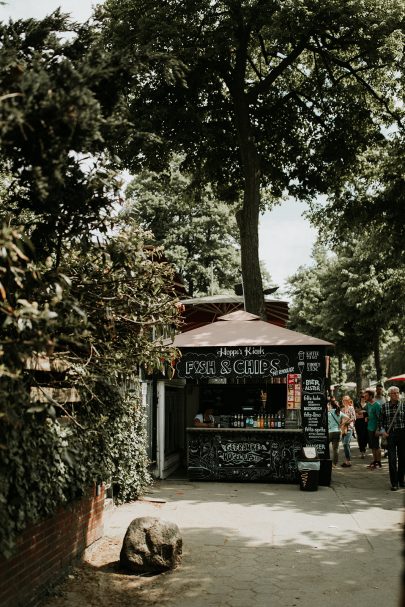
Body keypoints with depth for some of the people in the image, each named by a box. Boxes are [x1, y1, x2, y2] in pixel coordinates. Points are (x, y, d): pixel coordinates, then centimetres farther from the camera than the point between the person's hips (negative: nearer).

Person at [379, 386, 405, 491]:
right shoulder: (384, 406, 2)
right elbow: (381, 420, 7)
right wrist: (382, 430, -6)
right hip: (390, 434, -1)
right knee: (392, 459, -4)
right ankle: (394, 483, 2)